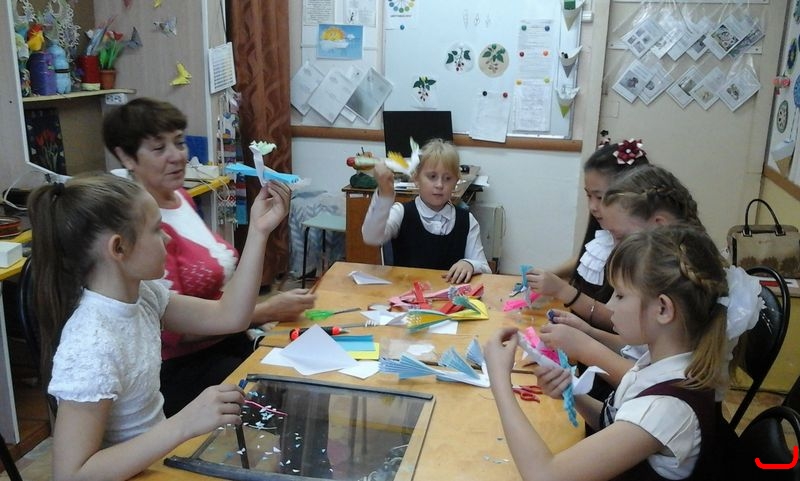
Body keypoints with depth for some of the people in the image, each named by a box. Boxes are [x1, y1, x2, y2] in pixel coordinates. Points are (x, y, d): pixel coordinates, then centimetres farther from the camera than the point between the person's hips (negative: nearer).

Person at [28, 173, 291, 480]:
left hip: (156, 456, 7)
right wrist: (184, 424, -33)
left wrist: (259, 232, -4)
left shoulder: (141, 293, -6)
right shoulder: (93, 348, -28)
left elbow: (229, 317, 1)